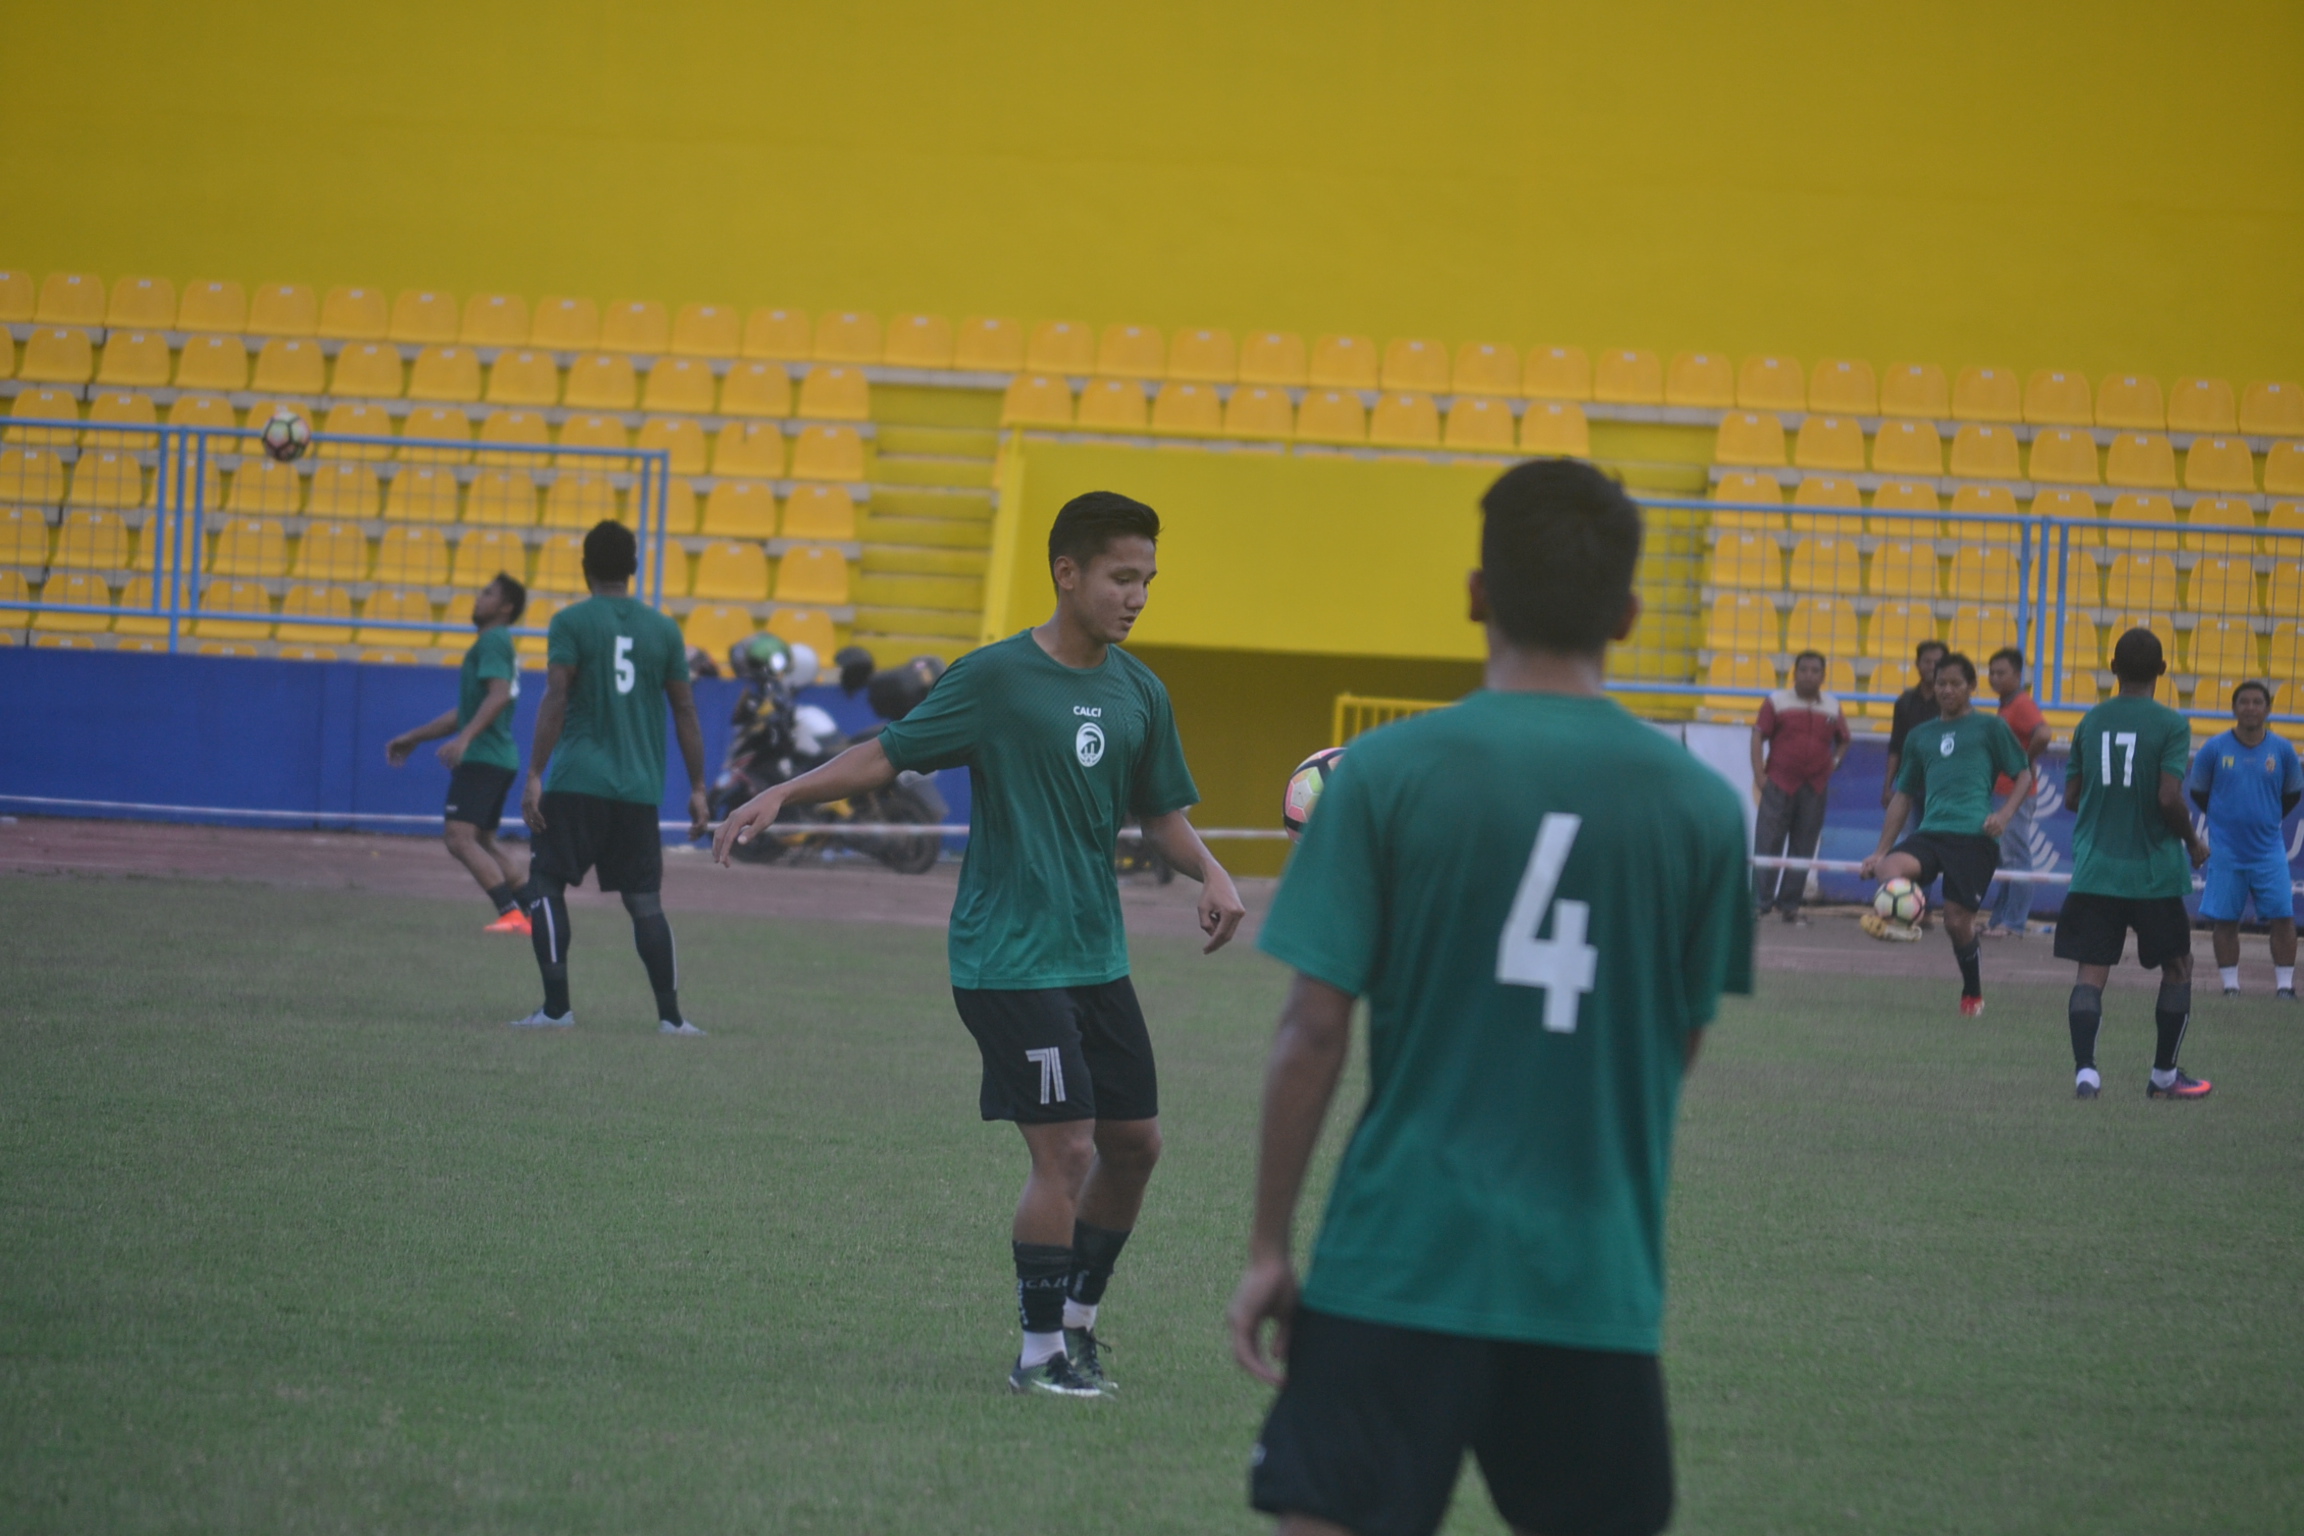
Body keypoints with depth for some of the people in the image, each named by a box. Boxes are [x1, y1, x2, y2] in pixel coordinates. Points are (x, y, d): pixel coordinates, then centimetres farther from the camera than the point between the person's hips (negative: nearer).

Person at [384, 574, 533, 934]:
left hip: (482, 759, -10)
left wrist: (464, 738, -33)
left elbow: (499, 695, -24)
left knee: (460, 838, -16)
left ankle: (511, 913, -24)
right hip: (499, 759, 10)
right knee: (483, 844, 16)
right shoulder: (494, 644, 23)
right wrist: (414, 738, 32)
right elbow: (467, 712, 30)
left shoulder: (493, 641, -8)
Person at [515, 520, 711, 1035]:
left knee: (546, 888, 4)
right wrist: (697, 789, 14)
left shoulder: (572, 622, -1)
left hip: (576, 782, -3)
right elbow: (685, 712, 10)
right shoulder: (664, 630, 10)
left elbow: (555, 699, -10)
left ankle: (556, 1008, -5)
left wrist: (535, 775, -10)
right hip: (639, 789, 4)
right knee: (645, 902, 7)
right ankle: (671, 1016, 2)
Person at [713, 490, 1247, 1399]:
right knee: (1066, 1150, -11)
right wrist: (785, 793, -15)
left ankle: (1077, 1318, 29)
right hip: (1009, 959, -7)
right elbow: (889, 754, -5)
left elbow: (1159, 810, 16)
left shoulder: (1138, 694, 7)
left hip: (1097, 957, 7)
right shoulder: (997, 677, -10)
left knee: (1134, 1143, 10)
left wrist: (1209, 872, -3)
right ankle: (1040, 1352, 2)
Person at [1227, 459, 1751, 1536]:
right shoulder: (1698, 806, 0)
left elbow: (1313, 1033, -6)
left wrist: (1269, 1247, 0)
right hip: (1597, 1284, 2)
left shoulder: (1385, 774, -6)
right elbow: (1676, 1050, 9)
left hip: (1398, 1258, -2)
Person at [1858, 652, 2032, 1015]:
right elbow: (1903, 795, 26)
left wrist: (2005, 813, -11)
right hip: (1930, 833, 4)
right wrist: (1880, 851, 21)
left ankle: (1972, 994, 12)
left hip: (1975, 837, -4)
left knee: (1958, 922, -6)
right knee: (1888, 867, -28)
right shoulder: (1920, 736, 21)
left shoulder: (1990, 727, 9)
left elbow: (2024, 774, 8)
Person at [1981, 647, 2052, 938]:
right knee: (2005, 859, 14)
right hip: (2002, 791, 10)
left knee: (2015, 858, -6)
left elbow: (2043, 734, -31)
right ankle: (2000, 919, 19)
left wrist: (2026, 761, -18)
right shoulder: (2007, 705, 15)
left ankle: (2013, 924, -4)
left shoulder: (2021, 704, -14)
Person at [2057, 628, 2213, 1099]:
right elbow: (2170, 797, -17)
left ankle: (2085, 1069, -17)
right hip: (2153, 873, -3)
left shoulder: (2091, 721, 4)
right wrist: (2193, 843, 0)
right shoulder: (2171, 725, -9)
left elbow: (2072, 796, 8)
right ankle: (2164, 1074, 21)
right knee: (2177, 967, 16)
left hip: (2094, 870, 3)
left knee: (2091, 971, 0)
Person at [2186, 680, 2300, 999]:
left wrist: (2267, 820, 11)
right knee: (2224, 921, 0)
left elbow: (2293, 793, 14)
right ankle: (2230, 983, 9)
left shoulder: (2282, 751, 1)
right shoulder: (2215, 749, -3)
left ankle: (2285, 983, 2)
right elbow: (2197, 791, 10)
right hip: (2226, 851, -1)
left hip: (2268, 850, 1)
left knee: (2283, 917, -5)